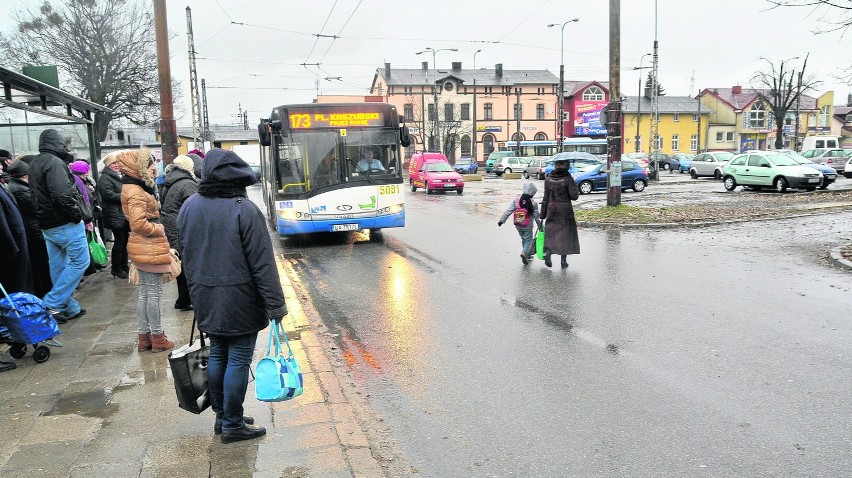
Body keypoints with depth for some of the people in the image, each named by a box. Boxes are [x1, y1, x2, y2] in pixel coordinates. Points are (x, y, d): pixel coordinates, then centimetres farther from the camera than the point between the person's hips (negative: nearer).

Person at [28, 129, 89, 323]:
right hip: (65, 224, -10)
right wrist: (77, 215, -17)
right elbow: (62, 194, -27)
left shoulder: (34, 164, 15)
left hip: (47, 225, 10)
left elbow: (38, 194, 17)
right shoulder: (54, 162, -16)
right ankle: (51, 303, -2)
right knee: (80, 261, -1)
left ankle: (70, 308, 20)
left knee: (58, 267, 12)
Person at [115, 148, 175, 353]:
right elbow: (138, 223, -25)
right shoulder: (136, 192, -17)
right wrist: (159, 229, -12)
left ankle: (144, 336, 21)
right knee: (154, 293, -1)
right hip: (150, 248, -10)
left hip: (144, 248, 10)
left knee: (144, 293, 14)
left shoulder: (138, 187, 14)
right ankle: (157, 337, 9)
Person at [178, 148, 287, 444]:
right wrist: (276, 304, -12)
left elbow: (185, 254, 14)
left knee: (217, 355, 18)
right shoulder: (244, 210, -17)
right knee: (238, 360, 3)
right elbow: (263, 264, -17)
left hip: (205, 300, 7)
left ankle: (221, 416, 31)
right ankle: (233, 425, 14)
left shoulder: (189, 207, 4)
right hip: (239, 301, -7)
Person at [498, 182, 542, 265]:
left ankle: (528, 254, 33)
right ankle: (524, 253, -16)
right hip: (528, 227, -4)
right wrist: (540, 226, 4)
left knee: (523, 239, 21)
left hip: (518, 226, 4)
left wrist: (501, 220, -6)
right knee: (528, 240, 7)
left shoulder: (516, 200, -8)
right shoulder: (533, 203, -14)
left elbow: (508, 211, -10)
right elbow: (536, 216, -8)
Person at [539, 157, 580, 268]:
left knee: (551, 232, 11)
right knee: (565, 233, 8)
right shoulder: (567, 178, -10)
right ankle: (563, 261, 10)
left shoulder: (548, 179, 1)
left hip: (552, 209, 2)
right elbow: (574, 196, -13)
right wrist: (577, 191, 9)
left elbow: (546, 198, 3)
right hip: (565, 209, -2)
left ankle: (547, 251, -15)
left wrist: (543, 214, 7)